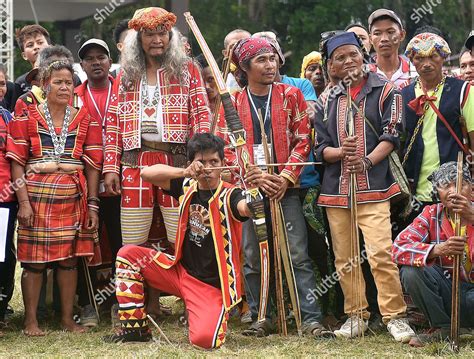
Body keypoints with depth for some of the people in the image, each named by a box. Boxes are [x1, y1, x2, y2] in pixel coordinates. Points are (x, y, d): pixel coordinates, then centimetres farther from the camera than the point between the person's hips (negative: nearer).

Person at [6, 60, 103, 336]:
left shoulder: (85, 120, 10)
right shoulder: (27, 117, 3)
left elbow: (92, 165, 9)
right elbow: (17, 162, -1)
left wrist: (93, 205, 4)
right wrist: (23, 201, -9)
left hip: (73, 196, 3)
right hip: (37, 195, -2)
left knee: (70, 258, 5)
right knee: (34, 258, -2)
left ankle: (68, 318, 14)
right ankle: (31, 321, 6)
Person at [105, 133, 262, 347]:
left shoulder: (228, 196, -14)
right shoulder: (187, 187, 1)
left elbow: (247, 208, -37)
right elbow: (147, 173, -8)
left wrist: (255, 188, -59)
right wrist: (185, 172, -23)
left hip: (213, 285, -6)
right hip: (181, 271, 6)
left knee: (204, 339, -29)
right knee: (128, 255, -3)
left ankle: (215, 316, 11)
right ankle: (135, 327, 5)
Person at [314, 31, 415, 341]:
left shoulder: (385, 92, 3)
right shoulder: (328, 101, 13)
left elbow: (392, 136, -4)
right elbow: (320, 147, 10)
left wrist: (367, 160, -19)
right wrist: (341, 152, -13)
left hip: (373, 186, -4)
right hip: (336, 189, 5)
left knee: (380, 252, -17)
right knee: (344, 258, 7)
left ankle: (395, 316, -10)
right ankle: (356, 316, 18)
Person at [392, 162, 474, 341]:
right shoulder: (432, 215, -1)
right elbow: (398, 248, -17)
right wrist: (438, 250, -33)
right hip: (449, 291, 3)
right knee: (410, 271, -22)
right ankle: (442, 328, -4)